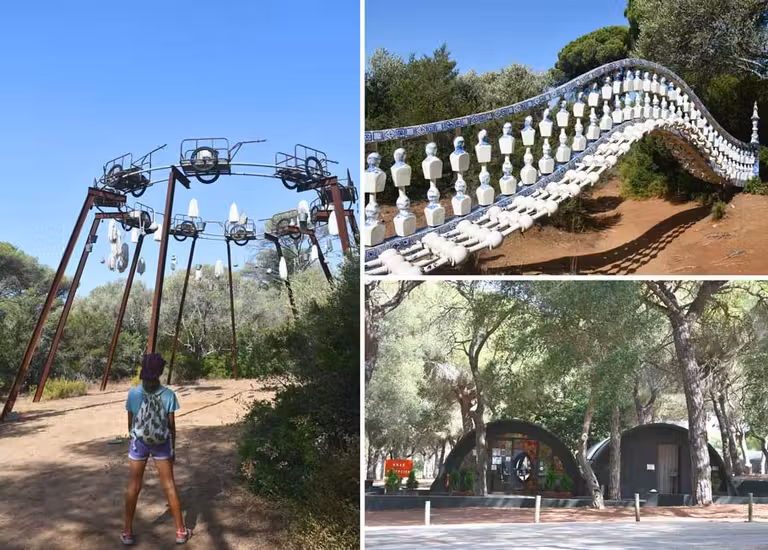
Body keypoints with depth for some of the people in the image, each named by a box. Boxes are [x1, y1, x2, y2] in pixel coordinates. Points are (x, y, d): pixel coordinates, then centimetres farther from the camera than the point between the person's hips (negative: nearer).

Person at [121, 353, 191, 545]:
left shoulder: (133, 394, -12)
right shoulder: (168, 394, -13)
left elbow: (130, 423, -1)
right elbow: (171, 425, -6)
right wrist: (173, 448, 7)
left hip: (139, 442, 0)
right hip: (162, 443, 0)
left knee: (134, 486, 12)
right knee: (169, 485, 10)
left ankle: (128, 532, 18)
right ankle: (180, 531, 16)